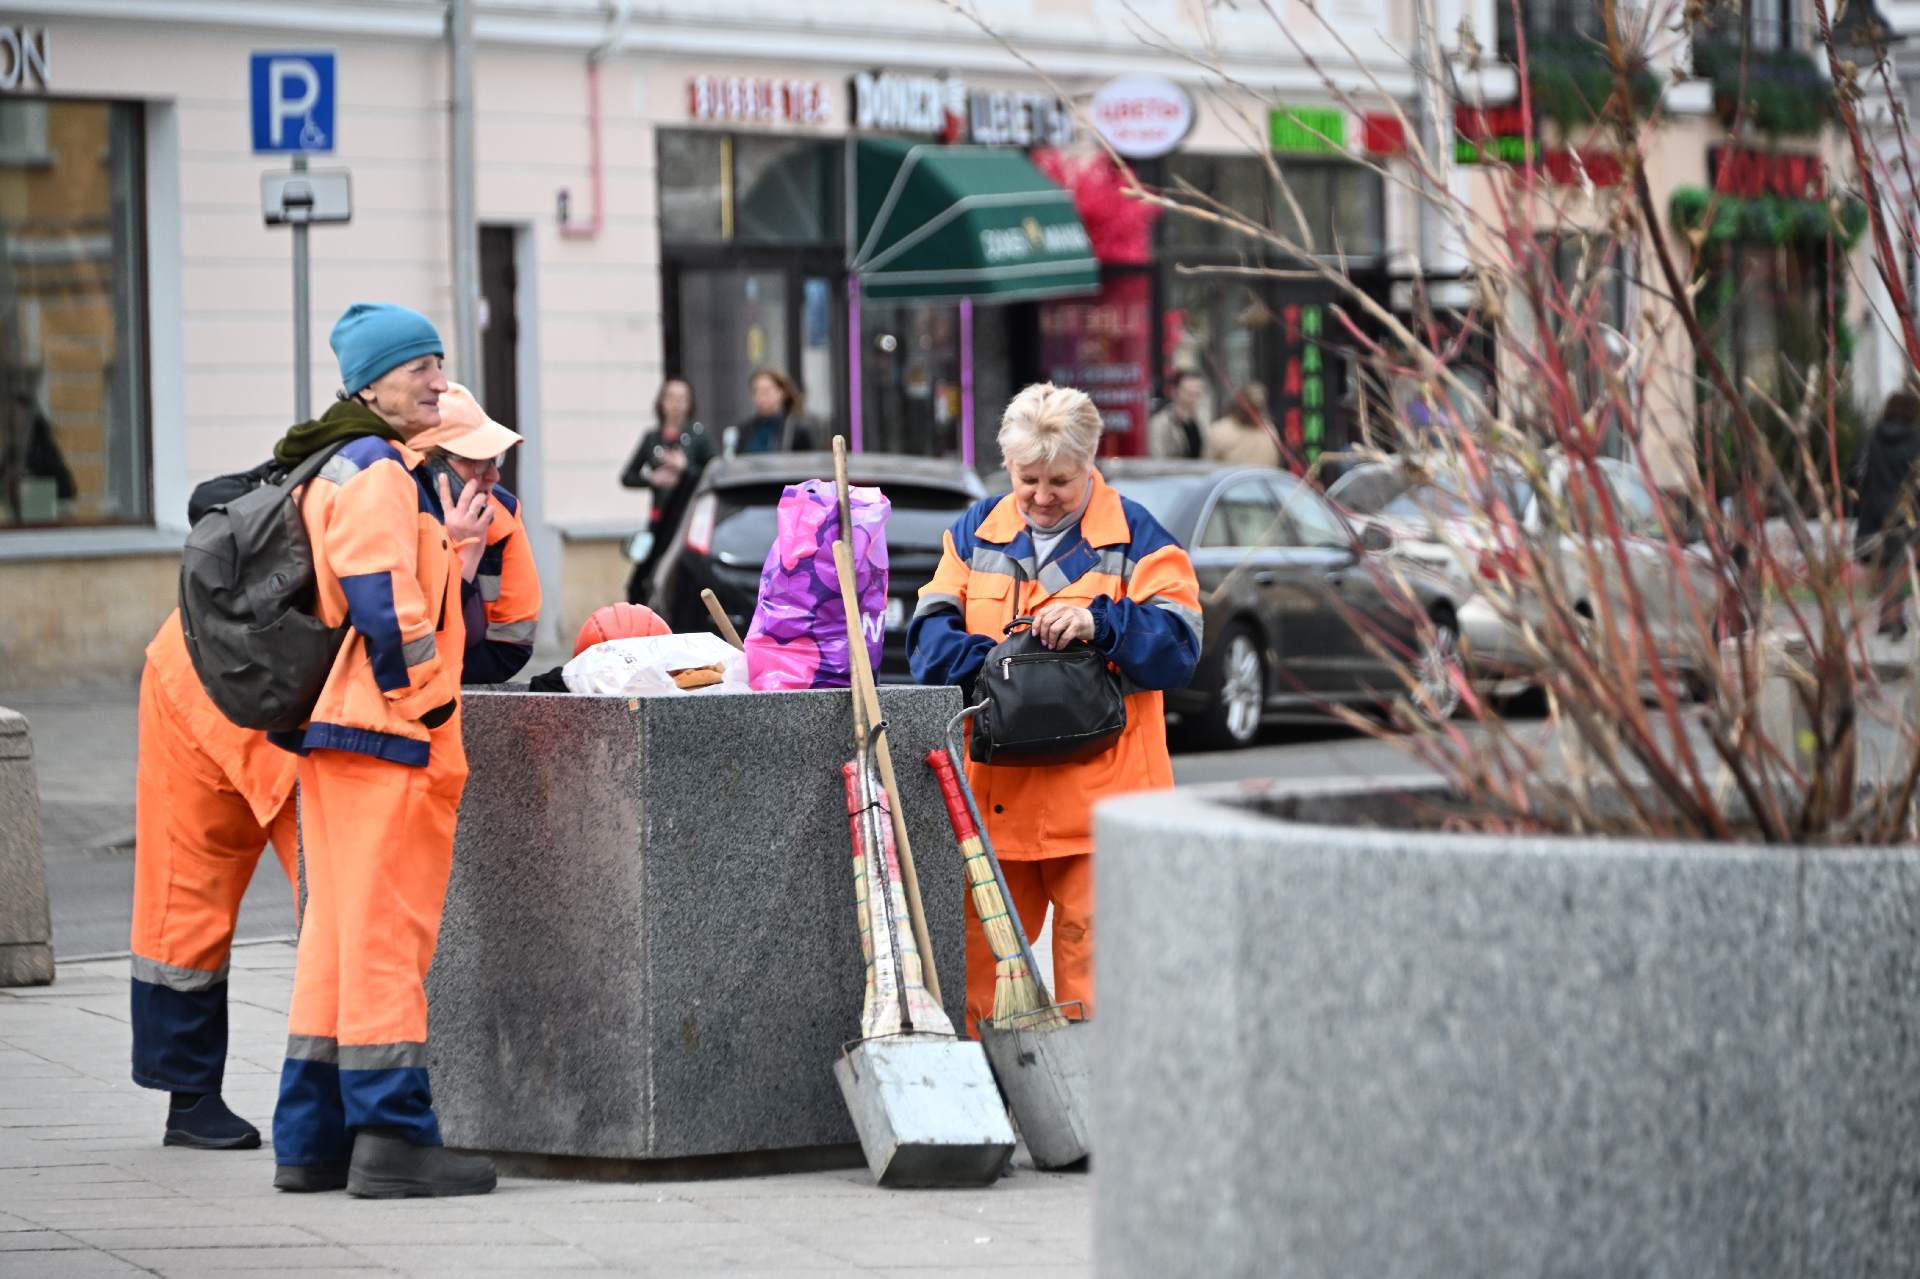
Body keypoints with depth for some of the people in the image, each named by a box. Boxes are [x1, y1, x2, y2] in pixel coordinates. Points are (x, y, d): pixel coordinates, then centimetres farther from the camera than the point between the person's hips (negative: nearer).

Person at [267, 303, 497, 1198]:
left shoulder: (343, 469, 20)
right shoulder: (379, 471, -12)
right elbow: (383, 598, -21)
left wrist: (446, 543, 17)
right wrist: (426, 695, -15)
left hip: (332, 730, 10)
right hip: (388, 728, -10)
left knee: (340, 931, 13)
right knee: (387, 930, -8)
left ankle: (312, 1137, 16)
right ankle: (392, 1136, -7)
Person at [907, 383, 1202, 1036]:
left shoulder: (1134, 536, 3)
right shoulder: (977, 532, 13)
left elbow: (1178, 645, -5)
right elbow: (930, 631, 5)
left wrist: (1100, 624, -20)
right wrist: (987, 665, -14)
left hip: (1097, 790, -3)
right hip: (992, 788, 3)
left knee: (1091, 946, -5)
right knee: (977, 946, 5)